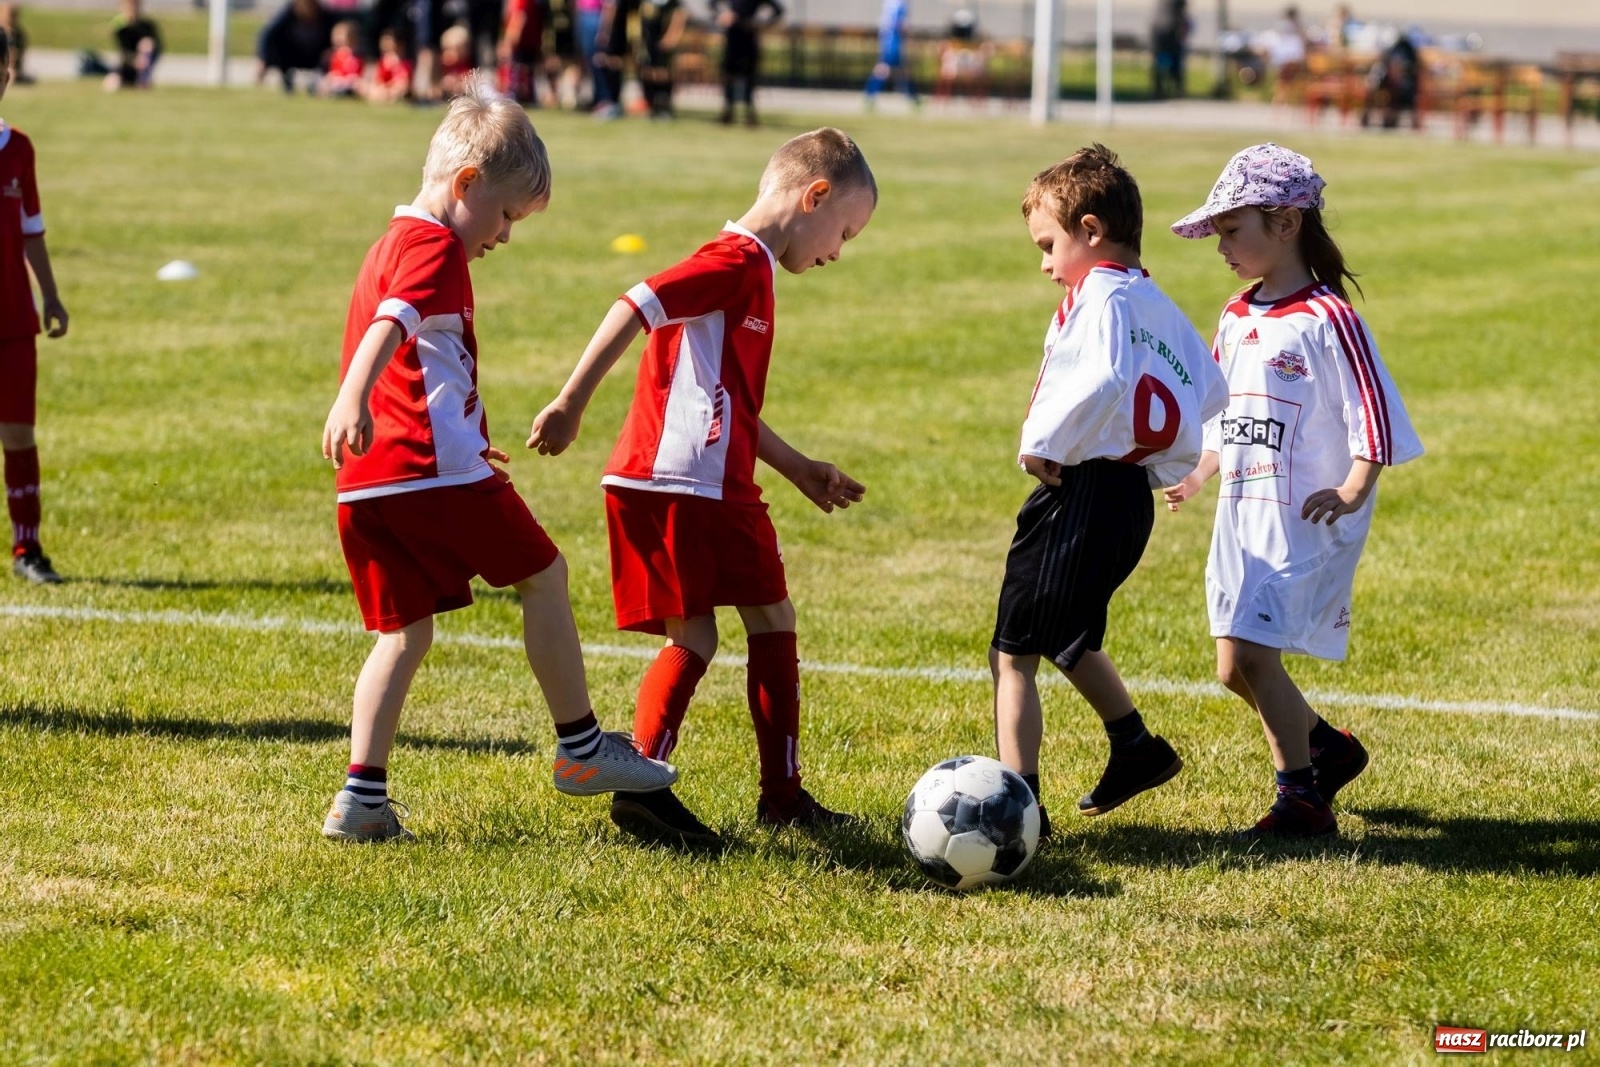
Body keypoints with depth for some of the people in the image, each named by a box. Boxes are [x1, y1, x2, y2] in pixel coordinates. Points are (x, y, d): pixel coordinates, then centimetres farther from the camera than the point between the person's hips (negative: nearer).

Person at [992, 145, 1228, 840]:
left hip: (1081, 489, -9)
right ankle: (1135, 748, 35)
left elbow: (1105, 380, -30)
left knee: (1013, 654, -5)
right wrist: (1160, 464, 18)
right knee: (1066, 637, 29)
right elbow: (1210, 391, 18)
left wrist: (1043, 443, -21)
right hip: (1131, 493, 9)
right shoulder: (1157, 304, 14)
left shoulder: (1100, 293, -13)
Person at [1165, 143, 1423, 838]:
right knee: (1237, 664, 9)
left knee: (1249, 651, -16)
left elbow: (1373, 413, -15)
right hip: (1242, 514, 8)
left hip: (1305, 518, -8)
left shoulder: (1326, 319, -12)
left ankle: (1303, 799, -5)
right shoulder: (1235, 319, 13)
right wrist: (1199, 475, 19)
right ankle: (1326, 747, 32)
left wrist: (1353, 492, -24)